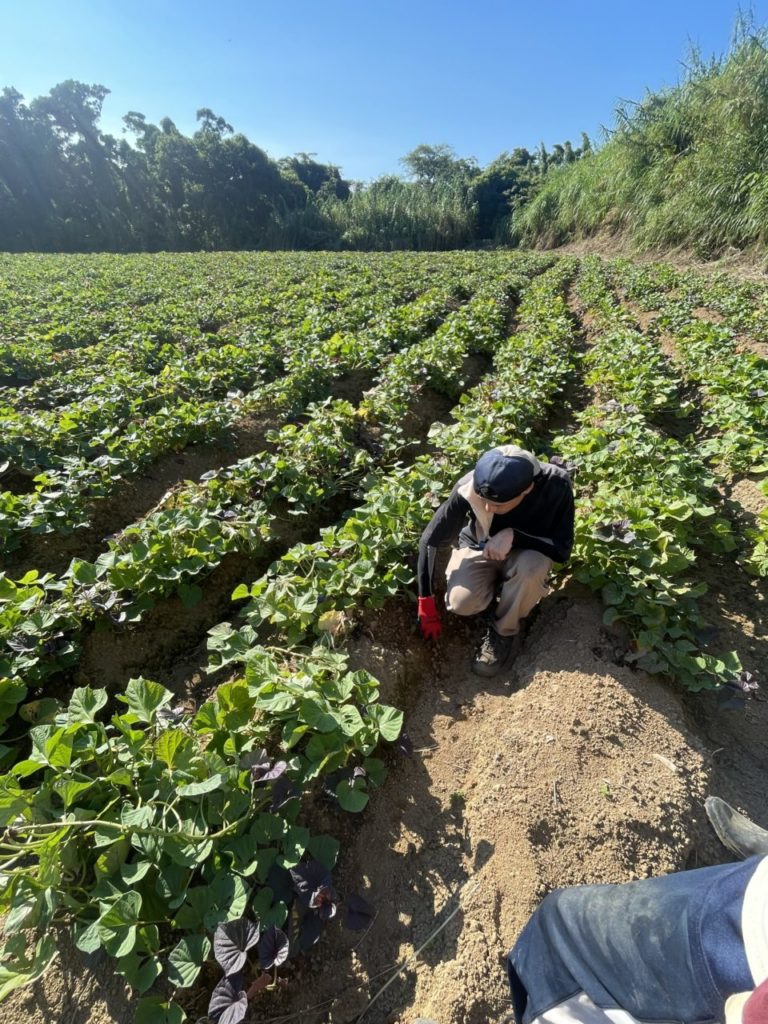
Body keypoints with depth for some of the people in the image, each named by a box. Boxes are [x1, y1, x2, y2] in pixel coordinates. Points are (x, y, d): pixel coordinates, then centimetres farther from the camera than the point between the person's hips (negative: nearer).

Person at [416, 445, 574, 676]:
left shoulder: (555, 484, -30)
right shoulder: (469, 488, -30)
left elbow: (562, 549, -21)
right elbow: (430, 541, -20)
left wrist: (514, 536, -39)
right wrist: (426, 605, -18)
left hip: (526, 552, 0)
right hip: (479, 549, 0)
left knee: (533, 566, -35)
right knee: (460, 603, -27)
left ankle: (504, 632, -8)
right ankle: (497, 590, 8)